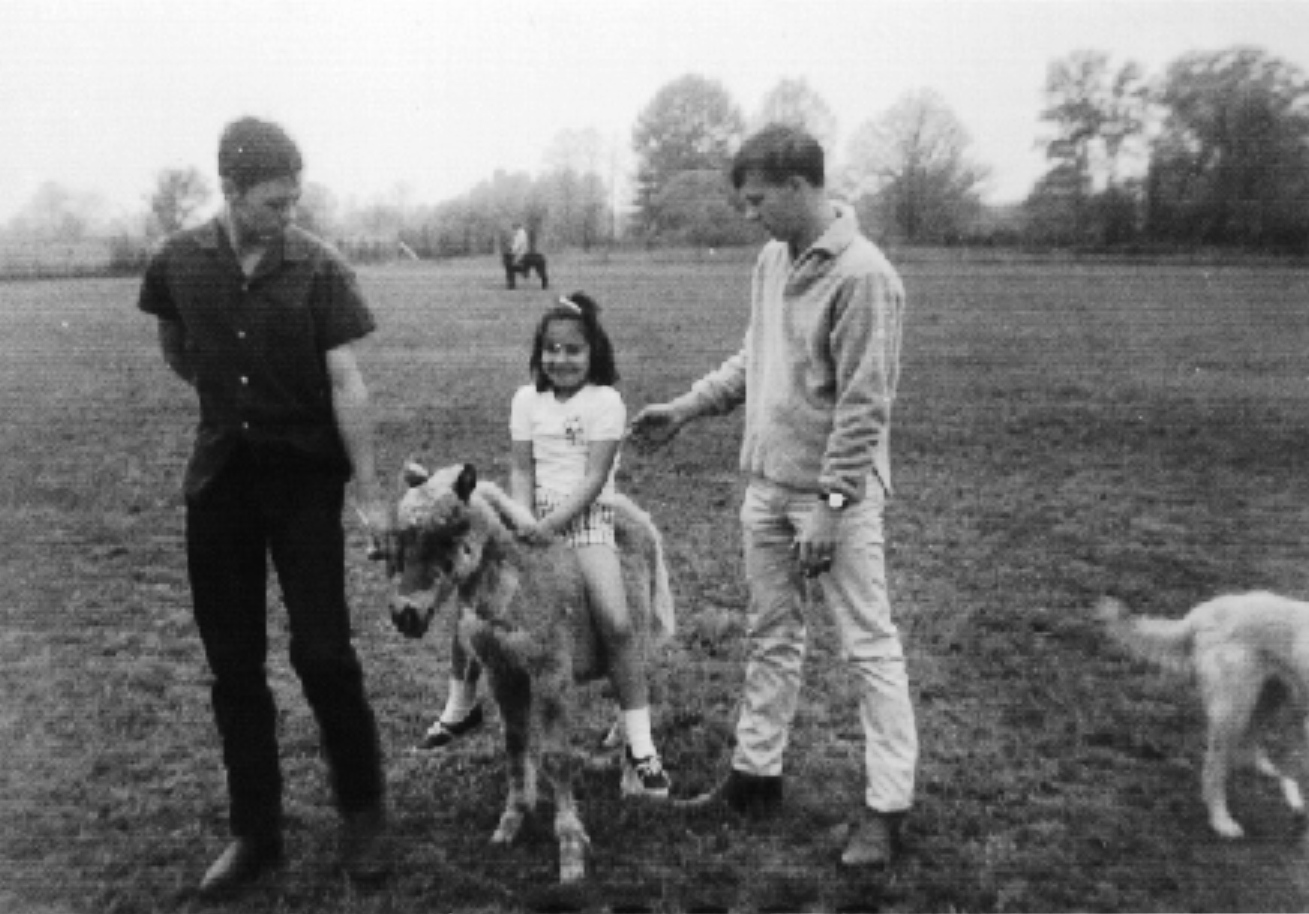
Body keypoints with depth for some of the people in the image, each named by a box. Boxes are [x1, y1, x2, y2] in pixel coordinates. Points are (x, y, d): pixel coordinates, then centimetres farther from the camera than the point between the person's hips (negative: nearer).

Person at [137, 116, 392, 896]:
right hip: (220, 478, 3)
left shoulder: (319, 269, -11)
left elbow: (348, 383, -12)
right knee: (233, 664, 8)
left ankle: (363, 810, 18)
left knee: (322, 652, -3)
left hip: (305, 478, -3)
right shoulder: (178, 264, -3)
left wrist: (371, 493, -13)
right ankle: (255, 833, 21)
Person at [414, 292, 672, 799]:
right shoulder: (527, 400, 10)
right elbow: (521, 470, 5)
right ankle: (461, 706, 24)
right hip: (533, 519, 5)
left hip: (586, 519, -4)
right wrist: (523, 523, -13)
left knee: (617, 625, -22)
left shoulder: (605, 401, -3)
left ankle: (641, 751, -12)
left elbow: (594, 477, -11)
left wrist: (552, 523, -24)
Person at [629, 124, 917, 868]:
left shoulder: (863, 276, -18)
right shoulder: (773, 259, 8)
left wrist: (830, 507, -20)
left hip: (836, 493, -8)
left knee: (870, 646, 1)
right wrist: (684, 409, 14)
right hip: (768, 483, 8)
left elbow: (863, 407, -19)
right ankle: (757, 774, 30)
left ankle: (888, 807, 9)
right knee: (773, 637, 17)